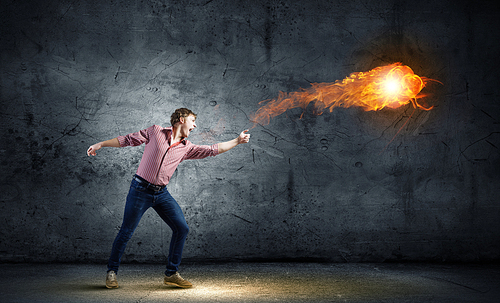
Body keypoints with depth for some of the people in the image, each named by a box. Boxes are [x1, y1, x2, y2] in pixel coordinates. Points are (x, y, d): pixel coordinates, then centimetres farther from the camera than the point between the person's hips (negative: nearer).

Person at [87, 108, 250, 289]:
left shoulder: (186, 148, 8)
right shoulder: (155, 132, -2)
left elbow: (213, 150, 8)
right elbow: (128, 140, 4)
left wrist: (237, 141, 5)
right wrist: (101, 144, 5)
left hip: (161, 193, 5)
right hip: (140, 189, -4)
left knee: (182, 228, -4)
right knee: (126, 232, 0)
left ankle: (171, 274, 8)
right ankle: (112, 272, 20)